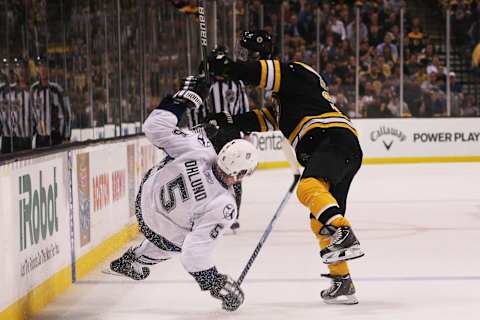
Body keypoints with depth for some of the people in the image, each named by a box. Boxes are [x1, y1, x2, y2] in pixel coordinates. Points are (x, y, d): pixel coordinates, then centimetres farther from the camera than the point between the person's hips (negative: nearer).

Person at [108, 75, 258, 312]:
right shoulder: (223, 208, -40)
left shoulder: (197, 148, -35)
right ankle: (132, 261, 45)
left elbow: (155, 126, -27)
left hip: (149, 186, 4)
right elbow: (195, 253, -39)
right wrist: (215, 284, -27)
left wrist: (182, 99, -17)